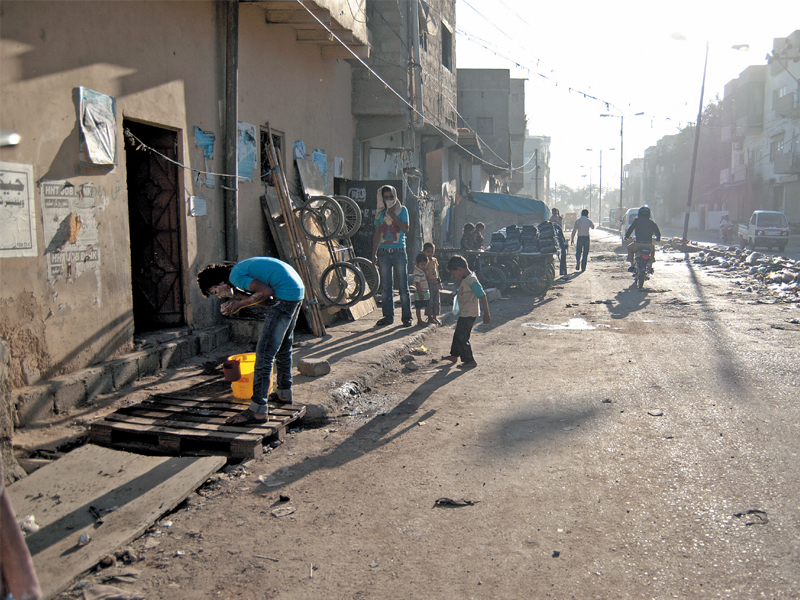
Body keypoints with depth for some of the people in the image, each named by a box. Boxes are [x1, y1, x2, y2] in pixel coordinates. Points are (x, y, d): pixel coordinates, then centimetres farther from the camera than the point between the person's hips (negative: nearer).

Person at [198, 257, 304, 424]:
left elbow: (266, 292, -20)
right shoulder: (241, 268, 19)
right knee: (283, 346, 24)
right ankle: (284, 394, 38)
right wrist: (238, 296, 6)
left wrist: (239, 304, -8)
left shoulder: (235, 275, -10)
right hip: (298, 288, 11)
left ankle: (258, 410, -12)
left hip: (285, 295, -11)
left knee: (264, 352, -10)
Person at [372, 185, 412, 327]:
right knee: (386, 287, 5)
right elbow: (377, 234, 14)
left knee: (403, 286, -2)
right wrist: (374, 254, 9)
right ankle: (388, 316, 13)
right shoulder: (380, 213, 12)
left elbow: (405, 229, -10)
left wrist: (392, 215, -11)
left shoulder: (402, 210, 4)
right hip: (383, 252, 3)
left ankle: (407, 316, 4)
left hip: (399, 252, -3)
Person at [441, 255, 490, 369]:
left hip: (469, 314, -10)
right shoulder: (465, 279, 8)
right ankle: (454, 355, 37)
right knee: (458, 334, 21)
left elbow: (482, 296, -26)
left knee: (462, 337, -5)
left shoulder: (472, 280, -23)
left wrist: (486, 314, -25)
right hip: (464, 313, 10)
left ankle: (470, 361, 4)